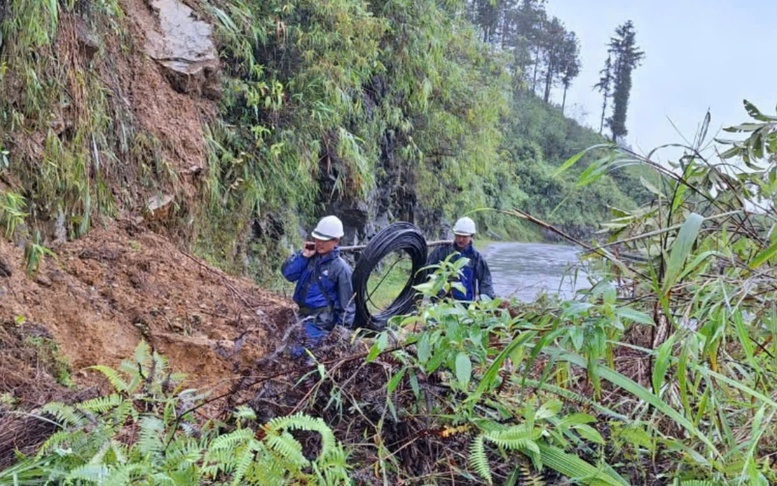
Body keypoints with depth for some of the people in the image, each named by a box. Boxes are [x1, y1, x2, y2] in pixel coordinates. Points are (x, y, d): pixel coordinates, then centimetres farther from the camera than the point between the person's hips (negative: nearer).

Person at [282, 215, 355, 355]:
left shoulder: (341, 268, -12)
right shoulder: (310, 257, 3)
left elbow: (346, 302, -7)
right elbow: (287, 273, 1)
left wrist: (344, 329, -6)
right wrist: (303, 256, -10)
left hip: (321, 319, -7)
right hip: (302, 314, 7)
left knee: (298, 353, -16)